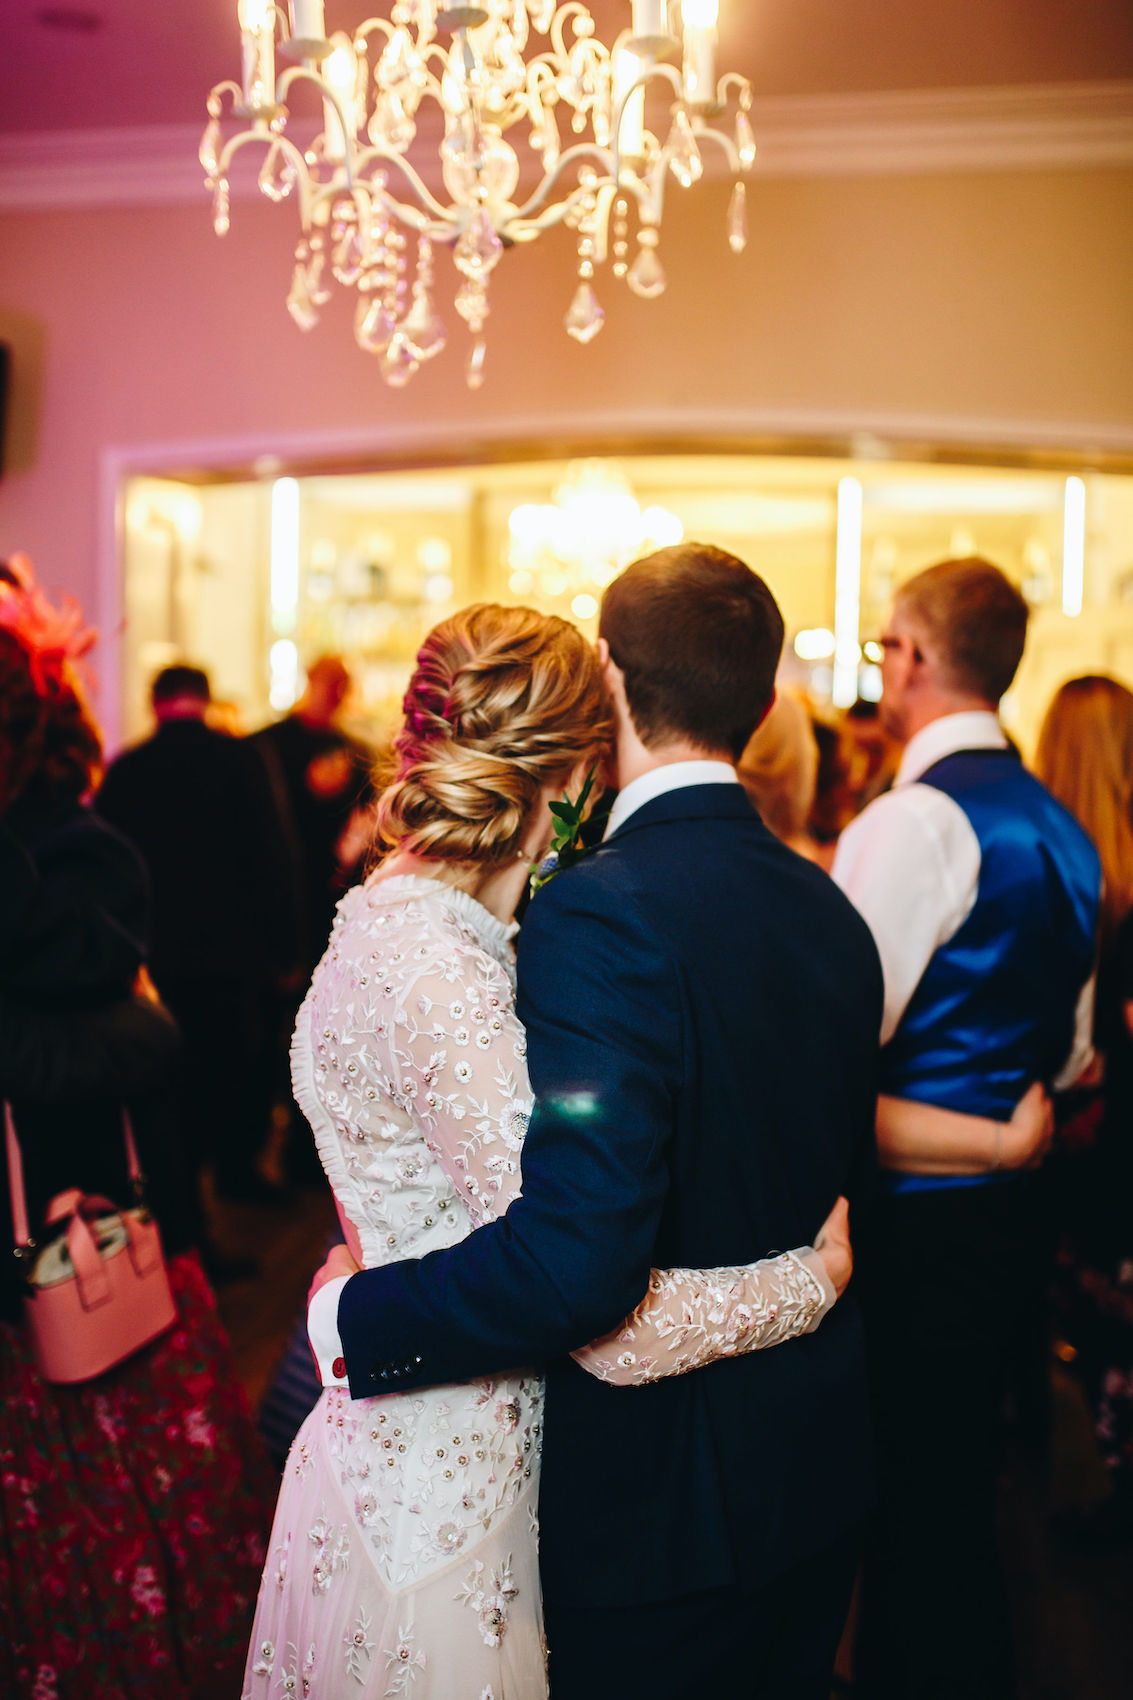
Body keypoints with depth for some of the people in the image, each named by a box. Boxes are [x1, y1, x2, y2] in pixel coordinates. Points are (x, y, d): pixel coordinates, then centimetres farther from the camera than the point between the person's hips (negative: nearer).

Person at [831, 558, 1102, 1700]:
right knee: (954, 1528, 21)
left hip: (911, 1233, -9)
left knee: (908, 1534, 4)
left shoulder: (912, 823, -19)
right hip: (1004, 1222, 9)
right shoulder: (1064, 831, 9)